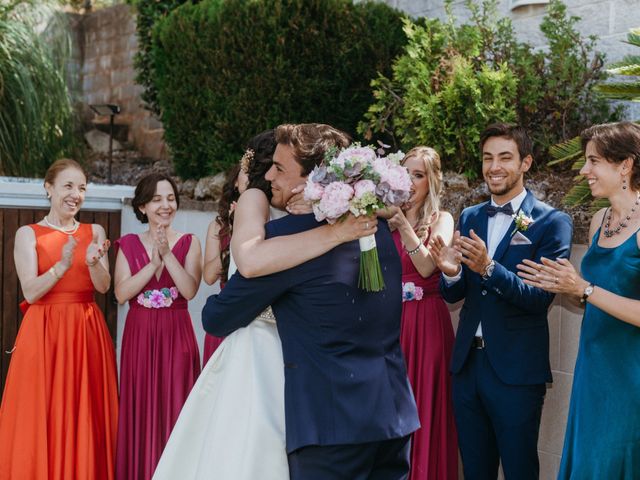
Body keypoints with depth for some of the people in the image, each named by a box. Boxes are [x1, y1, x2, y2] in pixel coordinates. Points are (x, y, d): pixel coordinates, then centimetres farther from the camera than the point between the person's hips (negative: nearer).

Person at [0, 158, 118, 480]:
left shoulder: (95, 232, 9)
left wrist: (93, 263, -22)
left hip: (87, 332, 3)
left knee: (86, 417, 4)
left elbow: (103, 287, -2)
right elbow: (31, 292, -8)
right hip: (45, 332, -2)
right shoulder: (28, 234, 1)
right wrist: (62, 265, -23)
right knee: (41, 419, -2)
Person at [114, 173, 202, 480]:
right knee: (139, 408, 3)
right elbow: (121, 293, -6)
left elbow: (190, 290, -9)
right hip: (139, 335, 1)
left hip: (176, 335, -1)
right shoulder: (129, 244, 6)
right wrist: (154, 263, -15)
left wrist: (168, 254, -17)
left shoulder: (189, 243, 4)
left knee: (175, 407, 0)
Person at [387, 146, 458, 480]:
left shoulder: (441, 220, 0)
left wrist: (401, 221, -20)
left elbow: (427, 267, -15)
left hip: (426, 323, -2)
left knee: (423, 408, 4)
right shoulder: (386, 218, 7)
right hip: (390, 319, 3)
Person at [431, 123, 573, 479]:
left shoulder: (552, 222, -8)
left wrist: (488, 268, -30)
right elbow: (453, 295, 8)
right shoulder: (470, 217, 9)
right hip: (468, 363, 5)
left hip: (517, 371, -5)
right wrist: (451, 273, -15)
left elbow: (541, 298, -16)